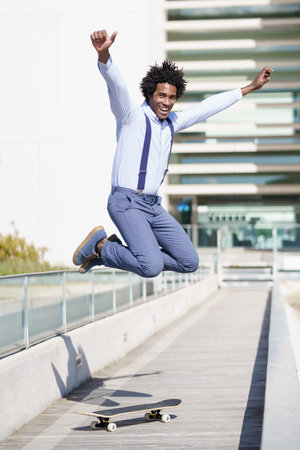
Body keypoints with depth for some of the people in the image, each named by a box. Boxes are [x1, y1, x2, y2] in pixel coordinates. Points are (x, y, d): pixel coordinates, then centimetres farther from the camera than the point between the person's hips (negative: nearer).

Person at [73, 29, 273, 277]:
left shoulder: (171, 123, 14)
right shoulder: (131, 116, -6)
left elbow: (208, 107, 23)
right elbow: (115, 83, -25)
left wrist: (251, 87, 28)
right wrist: (103, 54, -46)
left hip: (153, 206, 8)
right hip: (126, 202, -8)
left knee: (190, 262, 4)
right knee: (152, 268, -25)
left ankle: (118, 251, 11)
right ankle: (100, 244, -1)